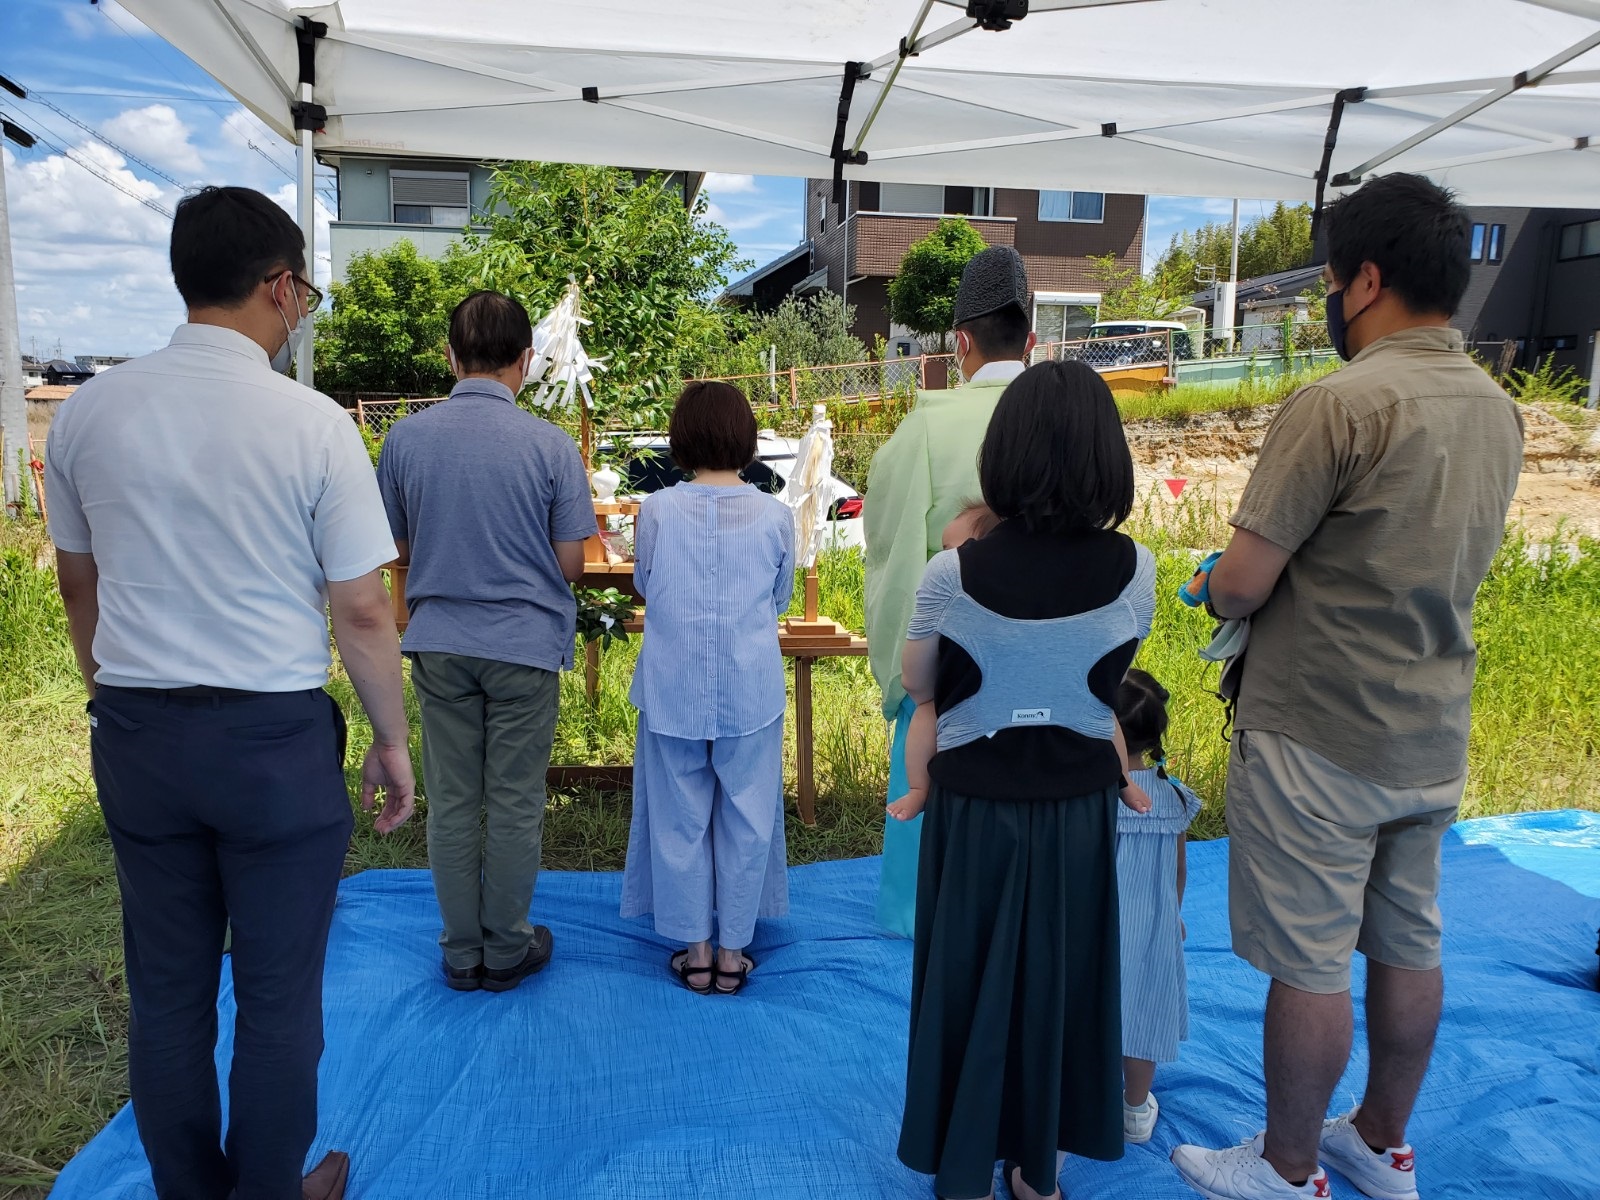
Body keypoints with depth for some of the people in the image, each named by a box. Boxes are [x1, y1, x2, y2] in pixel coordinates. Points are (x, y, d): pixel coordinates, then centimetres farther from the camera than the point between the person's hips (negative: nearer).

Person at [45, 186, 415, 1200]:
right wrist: (395, 742, 0)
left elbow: (79, 583, 12)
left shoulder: (88, 412, 1)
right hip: (273, 737, -4)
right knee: (279, 996, 11)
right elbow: (362, 611, -12)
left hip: (136, 735, 5)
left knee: (166, 991, 18)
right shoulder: (313, 424, -13)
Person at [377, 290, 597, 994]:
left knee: (451, 801, 12)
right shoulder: (550, 445, -12)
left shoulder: (405, 437, -3)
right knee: (514, 804, 9)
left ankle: (461, 952, 25)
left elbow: (398, 547, 6)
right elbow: (570, 564, -6)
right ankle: (506, 951, 23)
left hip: (438, 640, 3)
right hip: (525, 643, -2)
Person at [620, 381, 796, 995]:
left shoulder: (657, 510, -10)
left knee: (679, 819, 14)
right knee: (746, 819, 14)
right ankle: (733, 952, 24)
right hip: (751, 689, 0)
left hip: (674, 690, 0)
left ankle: (695, 953, 25)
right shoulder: (775, 515, -9)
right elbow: (781, 599, 5)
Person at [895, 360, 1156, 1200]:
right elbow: (1108, 687, 3)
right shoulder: (1133, 570, -11)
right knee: (1061, 981, 20)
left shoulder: (954, 574, -19)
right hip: (1081, 809, 2)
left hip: (977, 807, -2)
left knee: (971, 982, 16)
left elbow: (916, 686, -2)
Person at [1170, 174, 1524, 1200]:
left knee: (1309, 964, 6)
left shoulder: (1342, 404, -20)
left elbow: (1240, 584, -20)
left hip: (1320, 740, -8)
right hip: (1433, 738, 8)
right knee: (1408, 945, 19)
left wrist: (1221, 589, 2)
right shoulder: (1498, 410, 7)